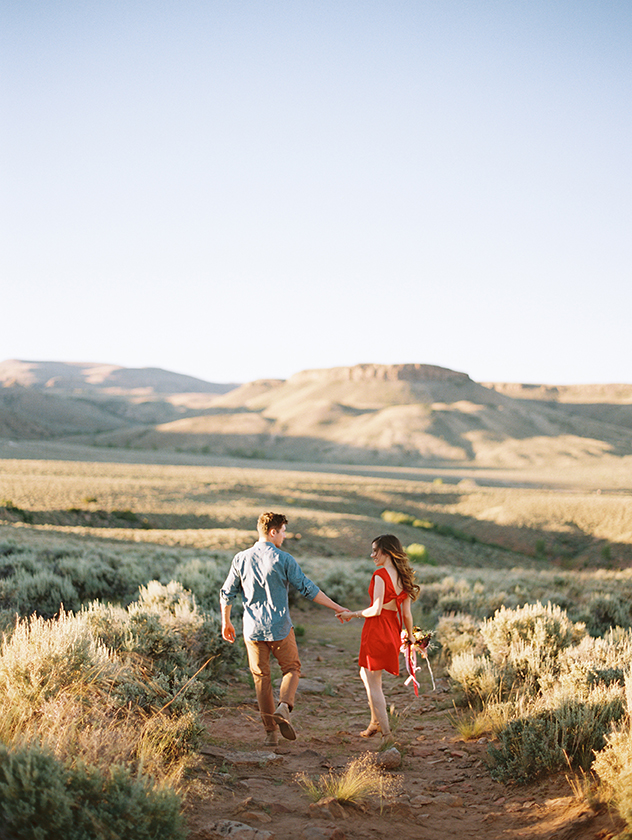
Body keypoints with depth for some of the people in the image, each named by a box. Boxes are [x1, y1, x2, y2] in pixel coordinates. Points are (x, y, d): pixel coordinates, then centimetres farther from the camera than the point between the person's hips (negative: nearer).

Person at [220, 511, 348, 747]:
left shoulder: (241, 559, 1)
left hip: (253, 629, 3)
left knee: (261, 678, 12)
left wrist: (226, 622, 20)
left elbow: (227, 593, 6)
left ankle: (271, 732, 12)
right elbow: (308, 589, -8)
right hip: (280, 629, -3)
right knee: (291, 668, 16)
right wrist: (336, 607, 0)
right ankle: (283, 707, -11)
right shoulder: (283, 559, -8)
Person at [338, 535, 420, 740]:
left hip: (376, 630, -8)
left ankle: (387, 734, 3)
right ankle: (376, 721, 31)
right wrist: (410, 637, 19)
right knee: (366, 674, 27)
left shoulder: (380, 575, -17)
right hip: (393, 631, 8)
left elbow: (376, 609, -20)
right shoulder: (403, 576, 5)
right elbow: (406, 613, 6)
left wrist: (352, 615, -7)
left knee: (373, 684, 3)